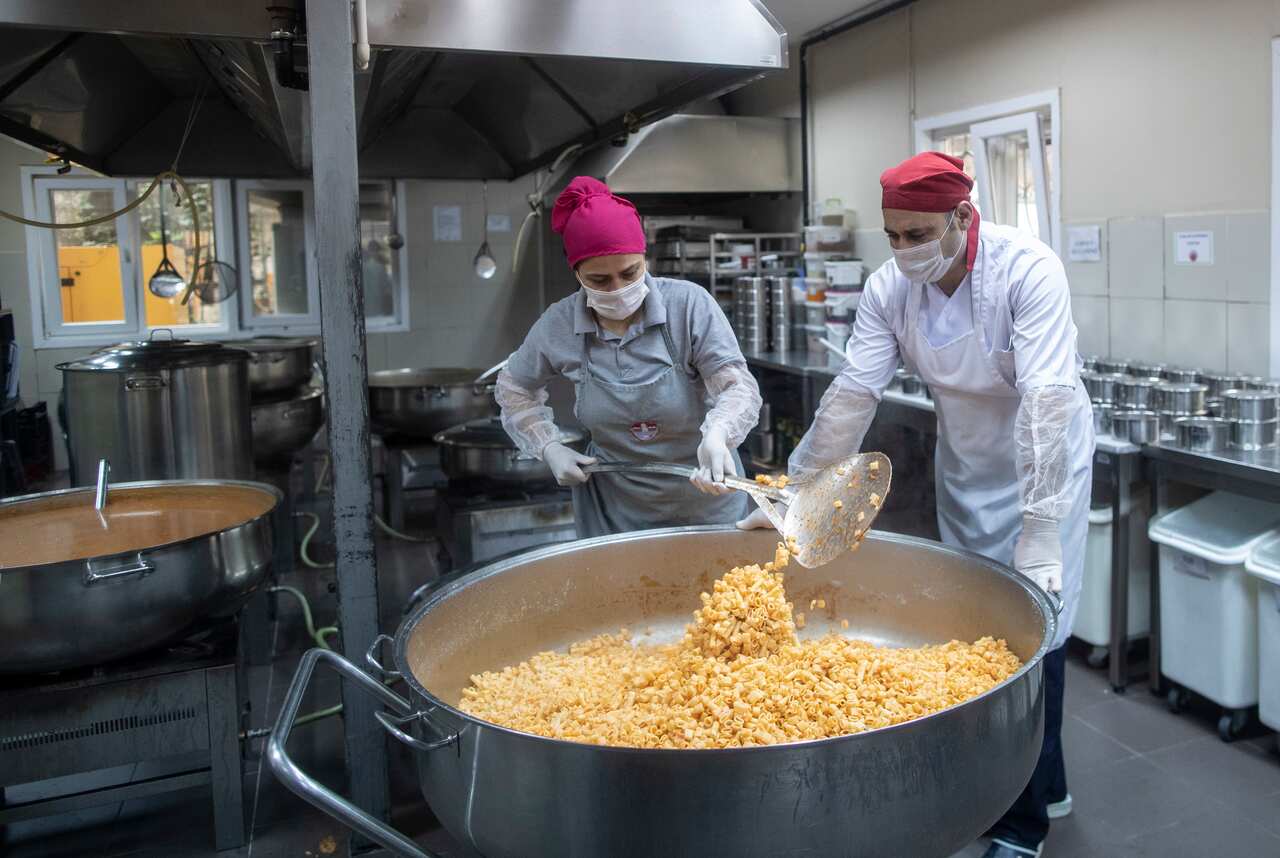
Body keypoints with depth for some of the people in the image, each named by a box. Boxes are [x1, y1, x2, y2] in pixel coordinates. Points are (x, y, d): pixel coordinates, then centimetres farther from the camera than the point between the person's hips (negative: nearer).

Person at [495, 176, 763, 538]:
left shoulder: (689, 303, -19)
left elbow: (737, 384, -22)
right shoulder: (559, 325, -10)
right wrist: (549, 447, -4)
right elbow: (515, 389, 8)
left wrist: (717, 435, -42)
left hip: (706, 498, -1)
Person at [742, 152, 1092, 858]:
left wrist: (1038, 535, -38)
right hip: (964, 468, 5)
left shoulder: (1027, 272, -27)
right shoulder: (890, 288, -13)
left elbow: (1047, 400, -33)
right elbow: (852, 396, -12)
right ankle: (1046, 784, 34)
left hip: (1043, 463, -5)